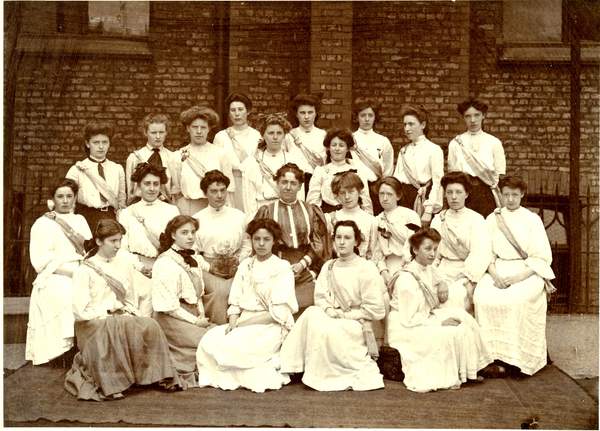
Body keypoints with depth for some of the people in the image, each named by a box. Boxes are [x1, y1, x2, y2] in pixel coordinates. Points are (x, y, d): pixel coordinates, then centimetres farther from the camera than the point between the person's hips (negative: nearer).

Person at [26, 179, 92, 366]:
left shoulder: (79, 220, 19)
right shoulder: (43, 223, 5)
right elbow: (41, 262, -5)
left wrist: (65, 226, -5)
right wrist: (74, 272, -15)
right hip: (55, 281, -4)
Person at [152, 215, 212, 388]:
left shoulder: (194, 260, 16)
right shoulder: (165, 263, -11)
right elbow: (168, 306, -15)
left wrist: (201, 315, 4)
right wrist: (195, 321, -14)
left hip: (193, 314, 8)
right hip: (171, 318, -8)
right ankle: (187, 374, -2)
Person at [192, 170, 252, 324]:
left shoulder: (239, 216, 15)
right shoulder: (197, 219, 9)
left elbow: (247, 246, 15)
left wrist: (237, 260, -4)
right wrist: (208, 266, -8)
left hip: (235, 270, 2)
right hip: (208, 270, -1)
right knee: (219, 291, -31)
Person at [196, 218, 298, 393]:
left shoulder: (282, 268, -1)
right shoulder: (245, 265, 16)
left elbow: (279, 313, -9)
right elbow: (235, 302, 12)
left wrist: (243, 323, -14)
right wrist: (232, 322, -10)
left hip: (271, 327, -5)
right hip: (244, 323, 5)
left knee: (230, 346, -29)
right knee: (209, 340, -22)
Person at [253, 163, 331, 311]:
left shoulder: (311, 211, 14)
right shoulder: (266, 211, 10)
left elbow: (319, 244, 8)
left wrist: (303, 264, -6)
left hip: (306, 271, 1)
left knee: (305, 308, -12)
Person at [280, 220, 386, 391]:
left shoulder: (366, 268, -6)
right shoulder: (328, 266, 12)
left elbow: (375, 309, -9)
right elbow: (320, 296, 7)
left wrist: (345, 315, -10)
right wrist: (328, 309, -14)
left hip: (356, 324, -5)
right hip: (332, 318, 5)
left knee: (326, 330, -31)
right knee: (312, 313, -24)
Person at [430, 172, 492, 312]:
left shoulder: (476, 219, 1)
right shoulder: (438, 219, 14)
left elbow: (480, 255, -9)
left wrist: (469, 282, -18)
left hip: (467, 271, -3)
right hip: (443, 271, 3)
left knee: (457, 295, -30)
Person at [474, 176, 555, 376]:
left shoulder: (532, 219, 6)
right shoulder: (492, 219, 13)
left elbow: (542, 257, 0)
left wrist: (519, 277, -14)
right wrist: (494, 274, -13)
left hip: (527, 272, -2)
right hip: (498, 270, 2)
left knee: (515, 298, -34)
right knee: (483, 296, -29)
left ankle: (514, 357, -21)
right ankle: (493, 354, -23)